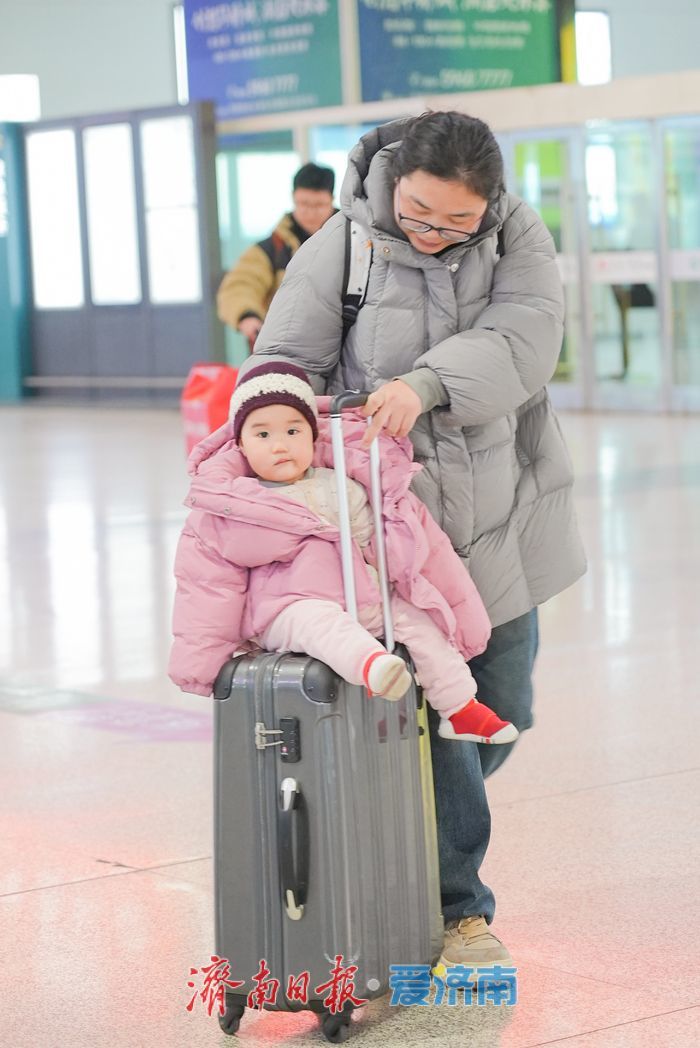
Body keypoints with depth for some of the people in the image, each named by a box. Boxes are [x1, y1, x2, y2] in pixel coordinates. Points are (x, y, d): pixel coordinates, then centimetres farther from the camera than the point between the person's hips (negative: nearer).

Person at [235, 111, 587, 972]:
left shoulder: (518, 236, -5)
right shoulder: (338, 251, -10)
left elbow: (524, 340, -20)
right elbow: (285, 367, -6)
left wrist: (426, 384, -35)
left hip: (501, 518, 4)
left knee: (502, 707, 14)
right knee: (432, 709, -9)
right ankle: (456, 909, 3)